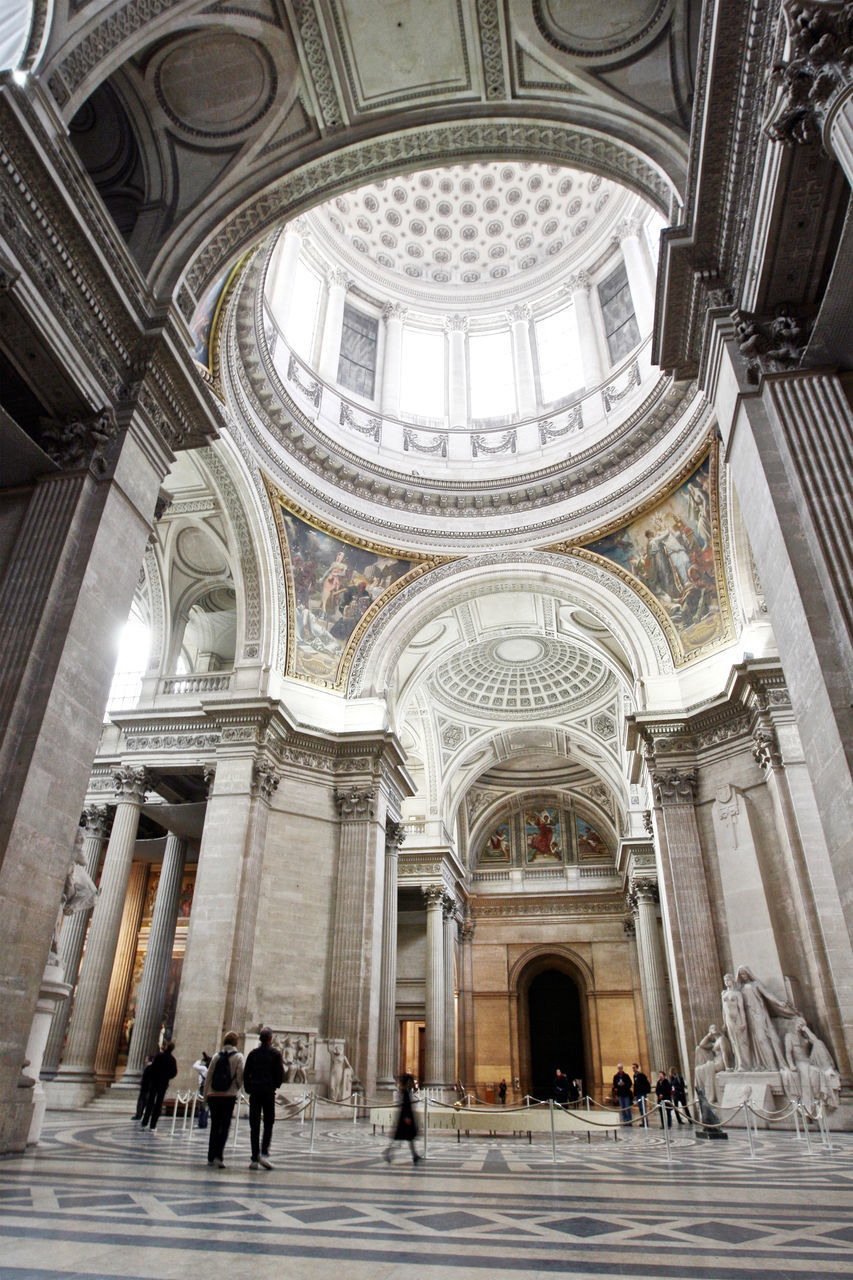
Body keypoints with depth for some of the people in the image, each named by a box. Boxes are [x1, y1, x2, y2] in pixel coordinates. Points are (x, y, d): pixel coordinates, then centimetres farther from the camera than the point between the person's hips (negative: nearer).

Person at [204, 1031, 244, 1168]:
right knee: (225, 1126, 2)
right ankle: (219, 1155, -10)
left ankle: (211, 1157, 18)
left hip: (213, 1095, 3)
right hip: (229, 1095, -3)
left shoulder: (216, 1056, 5)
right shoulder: (238, 1057, -3)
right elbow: (240, 1077, -7)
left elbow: (208, 1077, 6)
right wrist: (237, 1090, 12)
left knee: (214, 1126, 14)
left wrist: (205, 1095, 14)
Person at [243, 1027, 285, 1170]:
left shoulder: (253, 1054, 6)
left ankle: (254, 1159, 5)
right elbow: (280, 1074, -5)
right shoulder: (275, 1054, -3)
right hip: (269, 1092, -2)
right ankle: (264, 1153, -6)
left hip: (254, 1093, 2)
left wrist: (249, 1089, 11)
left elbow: (246, 1073, 5)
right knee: (268, 1123, 8)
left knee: (254, 1126, 6)